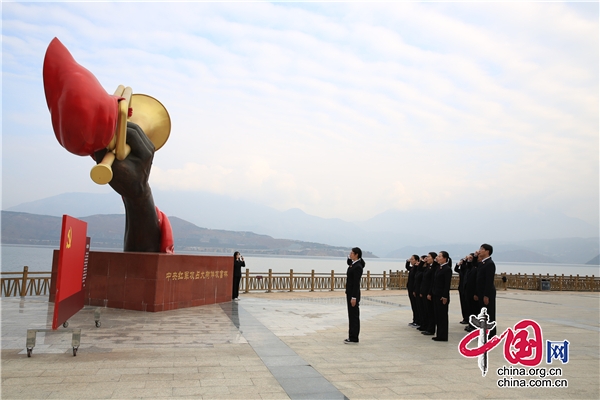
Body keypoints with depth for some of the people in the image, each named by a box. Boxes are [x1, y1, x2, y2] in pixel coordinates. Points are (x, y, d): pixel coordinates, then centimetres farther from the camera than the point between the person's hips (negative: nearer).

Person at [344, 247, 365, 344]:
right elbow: (348, 263, 33)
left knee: (354, 316, -2)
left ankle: (354, 338, 6)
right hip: (350, 292, 10)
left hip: (354, 294, -10)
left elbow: (356, 283, -21)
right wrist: (350, 257, 12)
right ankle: (352, 337, 20)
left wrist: (354, 297, -22)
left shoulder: (358, 267, -19)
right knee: (352, 315, 13)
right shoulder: (353, 264, 8)